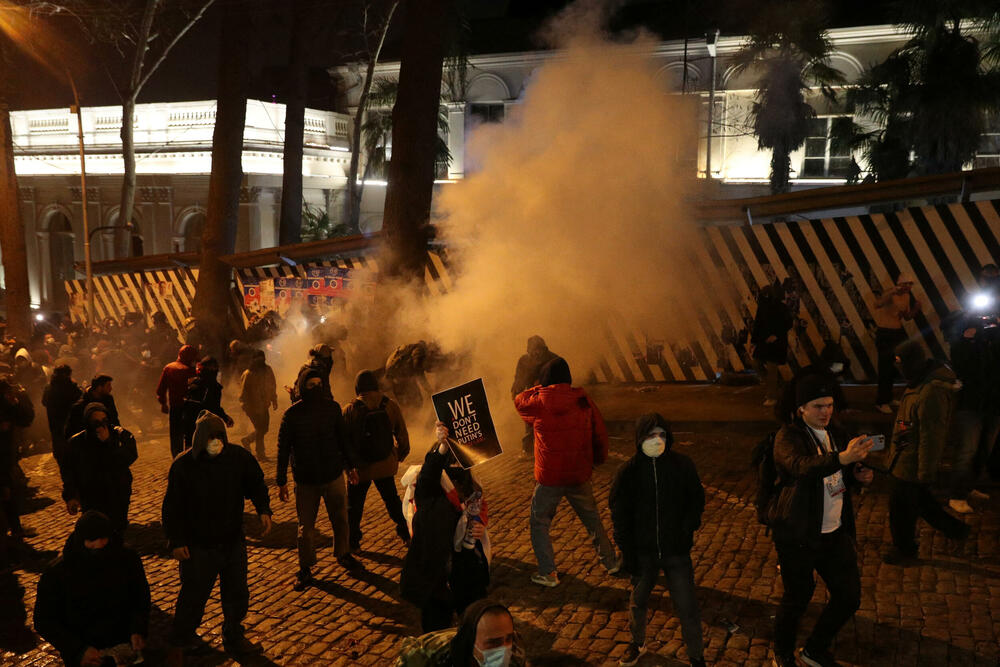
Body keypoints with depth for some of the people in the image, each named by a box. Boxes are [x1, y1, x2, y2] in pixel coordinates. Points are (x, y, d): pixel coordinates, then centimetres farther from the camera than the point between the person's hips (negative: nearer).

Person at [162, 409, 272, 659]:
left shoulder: (240, 457, -6)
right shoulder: (183, 465, -12)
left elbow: (256, 484, 9)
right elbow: (172, 507, -6)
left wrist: (263, 510, -7)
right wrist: (176, 541, -9)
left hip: (233, 542, 3)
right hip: (198, 545, -3)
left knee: (237, 594, 14)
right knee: (192, 596, 6)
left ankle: (234, 638, 35)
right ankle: (180, 641, 30)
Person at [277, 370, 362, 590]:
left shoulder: (332, 408, -2)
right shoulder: (292, 414, -10)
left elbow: (343, 438, 10)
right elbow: (283, 449, -4)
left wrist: (351, 466, 14)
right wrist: (281, 481, -3)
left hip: (334, 475, 2)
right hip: (305, 480, -2)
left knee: (340, 519, 15)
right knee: (306, 526, 5)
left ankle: (343, 554, 38)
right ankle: (305, 568, 22)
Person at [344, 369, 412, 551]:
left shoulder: (350, 410, -15)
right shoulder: (390, 405, -8)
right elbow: (402, 435, 0)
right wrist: (400, 455, 18)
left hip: (360, 468, -3)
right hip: (385, 465, 3)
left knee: (354, 504, 14)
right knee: (392, 498, 22)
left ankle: (353, 541, 19)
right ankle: (404, 533, 31)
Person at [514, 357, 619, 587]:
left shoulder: (539, 402, -12)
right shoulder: (583, 400, -4)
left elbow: (519, 400, 11)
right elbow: (600, 432, 5)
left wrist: (539, 389, 22)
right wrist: (598, 458, 20)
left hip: (549, 477, -3)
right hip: (579, 475, 4)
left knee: (539, 523, 13)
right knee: (592, 519, 22)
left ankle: (548, 573, 11)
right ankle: (611, 561, 33)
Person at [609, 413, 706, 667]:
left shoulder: (682, 465, -10)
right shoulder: (629, 471, -10)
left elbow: (697, 500, 3)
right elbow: (619, 515, -4)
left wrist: (688, 528, -11)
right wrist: (627, 554, -6)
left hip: (677, 553, -1)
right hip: (643, 553, 1)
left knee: (687, 608, 4)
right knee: (638, 602, 20)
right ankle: (637, 643, 47)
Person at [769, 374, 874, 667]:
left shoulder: (833, 434, 8)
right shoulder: (788, 436, -14)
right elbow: (802, 467, -35)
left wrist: (856, 475, -1)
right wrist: (843, 457, -51)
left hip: (835, 533, 7)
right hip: (798, 537, -7)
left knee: (849, 596, 9)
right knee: (797, 599, 4)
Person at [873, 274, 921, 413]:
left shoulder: (907, 296, 9)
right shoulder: (889, 294, -17)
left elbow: (907, 317, 16)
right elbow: (877, 304, -39)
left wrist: (916, 308, -2)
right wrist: (892, 291, -48)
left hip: (898, 332, 8)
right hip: (884, 333, -8)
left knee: (894, 366, 15)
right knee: (885, 368, -7)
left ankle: (888, 398, 29)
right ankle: (881, 402, -1)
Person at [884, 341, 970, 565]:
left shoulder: (931, 393, -31)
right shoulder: (920, 382, 1)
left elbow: (930, 437, -27)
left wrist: (925, 473, -20)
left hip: (910, 465, -10)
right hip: (906, 458, 10)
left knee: (901, 507, 8)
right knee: (919, 500, 26)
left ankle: (904, 551, 27)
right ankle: (955, 528, 40)